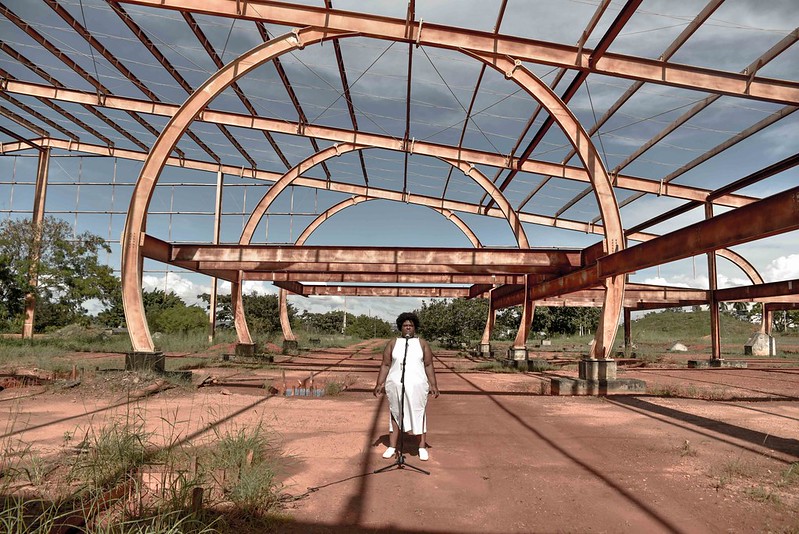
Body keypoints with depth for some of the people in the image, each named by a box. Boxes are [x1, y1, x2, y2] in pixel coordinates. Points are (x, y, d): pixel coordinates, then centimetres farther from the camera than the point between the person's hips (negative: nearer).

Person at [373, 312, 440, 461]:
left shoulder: (422, 343, 3)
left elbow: (429, 365, 3)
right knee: (395, 415, 8)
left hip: (417, 385, 0)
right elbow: (385, 365, 2)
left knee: (419, 414, 4)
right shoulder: (392, 343, 3)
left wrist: (433, 385, -3)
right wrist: (379, 384, -4)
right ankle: (392, 447, 17)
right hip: (396, 385, 1)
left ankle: (422, 447, 15)